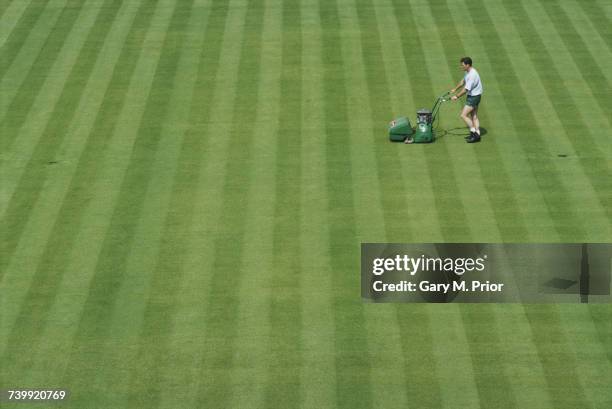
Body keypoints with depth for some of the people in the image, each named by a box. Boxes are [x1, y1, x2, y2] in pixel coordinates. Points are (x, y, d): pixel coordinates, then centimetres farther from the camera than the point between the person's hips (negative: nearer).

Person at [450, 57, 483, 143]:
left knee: (463, 115, -10)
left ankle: (474, 133, -5)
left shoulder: (472, 75, -26)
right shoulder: (468, 72, 5)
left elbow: (466, 90, -25)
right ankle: (477, 134, 18)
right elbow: (463, 81, 23)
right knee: (474, 116, 14)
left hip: (474, 97, -10)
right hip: (472, 95, 10)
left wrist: (457, 96, -16)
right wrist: (455, 89, 29)